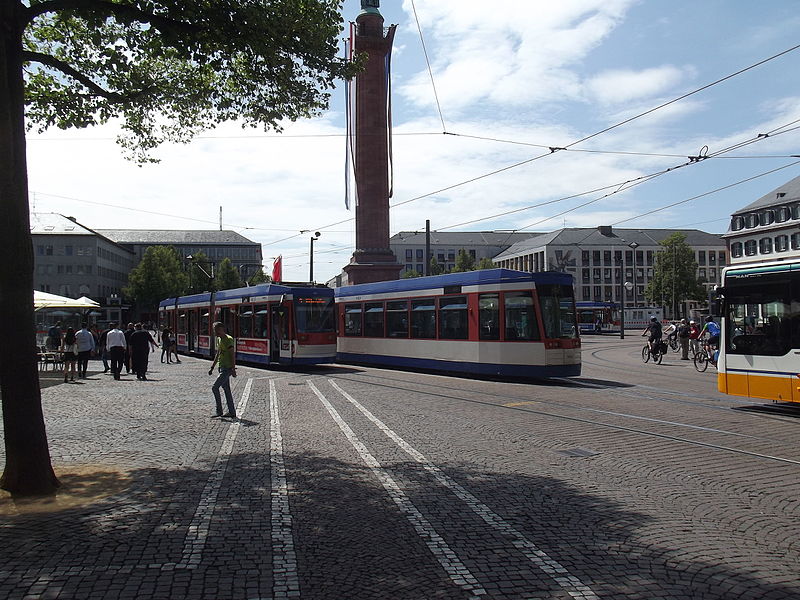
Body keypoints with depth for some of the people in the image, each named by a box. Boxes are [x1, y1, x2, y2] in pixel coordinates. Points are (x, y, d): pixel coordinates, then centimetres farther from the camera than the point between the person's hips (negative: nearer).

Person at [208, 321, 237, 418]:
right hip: (223, 368, 10)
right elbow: (217, 355, 22)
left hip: (227, 369, -10)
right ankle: (232, 412, 16)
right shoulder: (219, 339, 14)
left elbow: (233, 355, -19)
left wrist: (233, 369, -23)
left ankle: (219, 411, -5)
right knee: (227, 390, 11)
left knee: (215, 388, -11)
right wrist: (212, 368, 22)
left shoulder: (228, 340, -15)